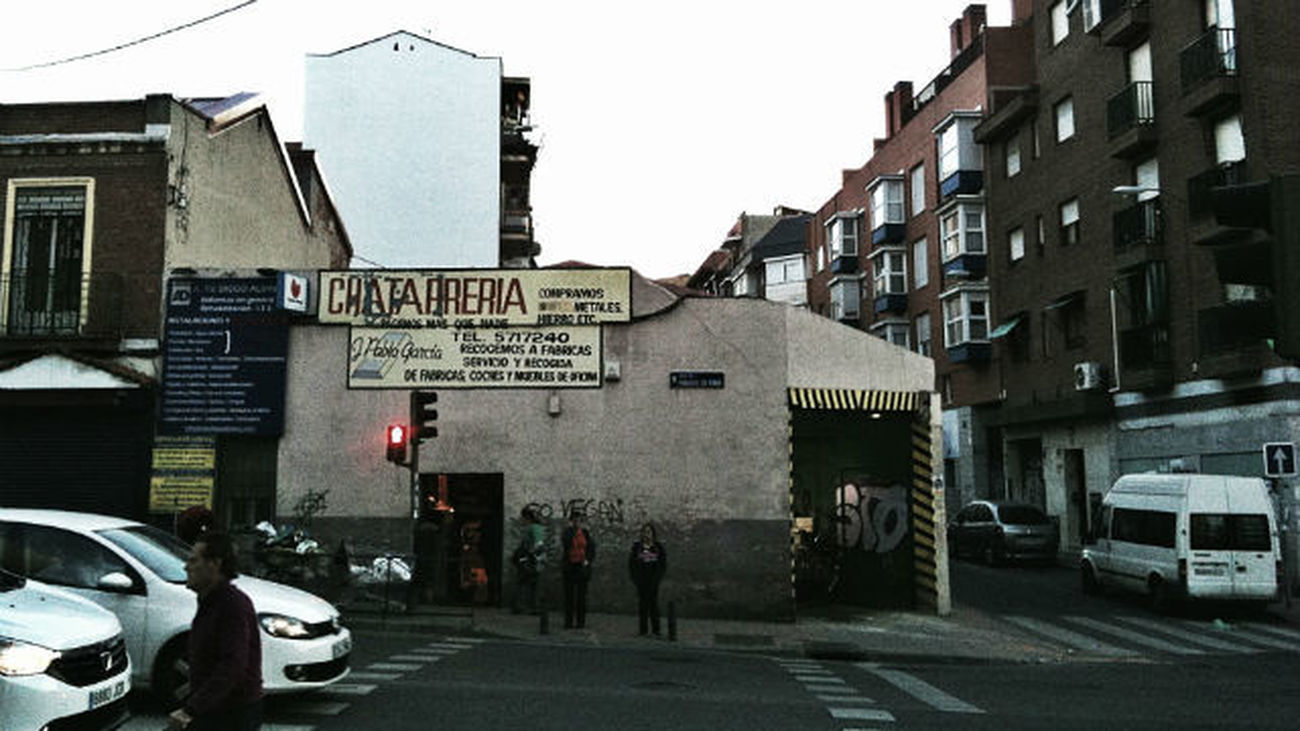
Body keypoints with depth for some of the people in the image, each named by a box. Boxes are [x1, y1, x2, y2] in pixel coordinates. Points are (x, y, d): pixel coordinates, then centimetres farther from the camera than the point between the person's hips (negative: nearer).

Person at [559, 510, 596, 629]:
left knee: (581, 595, 2)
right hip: (569, 567, -1)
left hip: (582, 567, 1)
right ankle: (568, 622, 4)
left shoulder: (585, 533, 5)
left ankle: (581, 621, 6)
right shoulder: (566, 532, 0)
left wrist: (588, 560, -8)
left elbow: (592, 549, 7)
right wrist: (572, 529, -18)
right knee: (569, 595, 0)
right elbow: (566, 543, -19)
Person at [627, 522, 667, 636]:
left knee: (653, 602, -1)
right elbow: (631, 564, 6)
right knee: (642, 602, 2)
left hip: (653, 580, -1)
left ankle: (656, 629, 4)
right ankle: (643, 630, 7)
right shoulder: (637, 547, 5)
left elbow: (663, 564, 3)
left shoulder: (658, 547, 3)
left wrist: (657, 578, -7)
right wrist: (635, 578, -4)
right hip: (641, 580, 1)